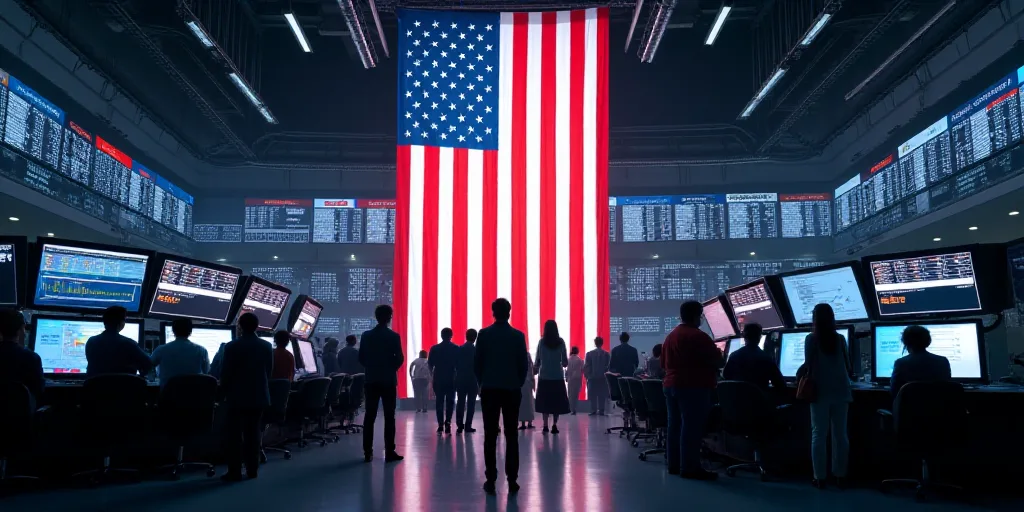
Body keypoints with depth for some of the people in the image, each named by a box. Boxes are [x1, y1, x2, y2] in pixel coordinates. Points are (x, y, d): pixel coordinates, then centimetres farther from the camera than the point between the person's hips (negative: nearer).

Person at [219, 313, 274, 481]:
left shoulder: (232, 346, -12)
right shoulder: (267, 346, 2)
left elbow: (226, 373, -9)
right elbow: (269, 371, 8)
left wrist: (224, 391, 8)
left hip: (237, 396, -4)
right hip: (259, 396, 5)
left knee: (233, 435, 2)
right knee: (253, 433, 11)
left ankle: (234, 472, 2)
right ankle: (252, 470, 13)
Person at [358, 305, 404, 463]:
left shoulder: (366, 335, 2)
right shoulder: (394, 336, -7)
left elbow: (361, 358, 3)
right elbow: (400, 359, -8)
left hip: (371, 380, 3)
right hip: (388, 381, -3)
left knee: (369, 416, 6)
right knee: (389, 417, 0)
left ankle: (367, 452, 6)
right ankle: (389, 452, -1)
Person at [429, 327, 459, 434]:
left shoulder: (434, 348, -2)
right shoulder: (456, 349, -3)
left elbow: (430, 364, 1)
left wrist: (433, 374, 18)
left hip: (438, 379, 1)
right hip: (451, 379, -1)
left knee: (439, 402, 9)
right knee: (450, 401, 5)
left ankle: (440, 425, 7)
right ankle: (447, 422, -12)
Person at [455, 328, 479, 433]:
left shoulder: (459, 349, 2)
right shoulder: (476, 349, -7)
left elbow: (456, 365, 4)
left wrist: (458, 375, 12)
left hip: (460, 380, 3)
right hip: (472, 380, -3)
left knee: (460, 403, 6)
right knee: (471, 403, 2)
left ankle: (459, 426, 2)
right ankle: (468, 426, -1)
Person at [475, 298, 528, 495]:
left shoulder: (484, 334, -4)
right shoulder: (518, 335, -3)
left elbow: (477, 362, -2)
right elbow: (523, 364, -1)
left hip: (489, 389, 0)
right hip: (512, 389, 0)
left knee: (490, 435, 4)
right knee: (511, 435, 4)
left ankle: (490, 480, 3)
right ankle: (512, 479, 3)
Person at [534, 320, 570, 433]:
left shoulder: (542, 341, -4)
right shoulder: (561, 342, -3)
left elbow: (538, 360, -2)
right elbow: (565, 362, -2)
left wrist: (536, 368, 17)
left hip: (544, 376, 0)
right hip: (558, 376, 0)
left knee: (544, 400, 6)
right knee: (557, 401, 9)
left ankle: (545, 425, -1)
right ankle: (554, 425, 2)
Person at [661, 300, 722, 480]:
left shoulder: (670, 336, 13)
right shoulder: (698, 336, -13)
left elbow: (664, 363, 18)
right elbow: (718, 361, -11)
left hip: (671, 385, 9)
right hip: (694, 387, -9)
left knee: (675, 425, 11)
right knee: (692, 427, -6)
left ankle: (674, 464, 15)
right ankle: (690, 467, -6)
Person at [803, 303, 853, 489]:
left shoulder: (811, 339, -5)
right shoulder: (840, 338, 5)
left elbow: (809, 366, -5)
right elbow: (847, 366, 12)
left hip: (820, 392, -3)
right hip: (840, 391, 3)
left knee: (819, 434, 0)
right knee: (840, 434, 8)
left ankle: (820, 477, 1)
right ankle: (840, 475, 12)